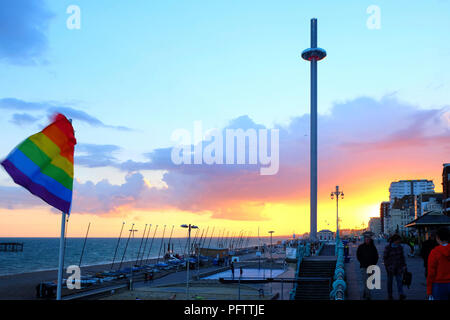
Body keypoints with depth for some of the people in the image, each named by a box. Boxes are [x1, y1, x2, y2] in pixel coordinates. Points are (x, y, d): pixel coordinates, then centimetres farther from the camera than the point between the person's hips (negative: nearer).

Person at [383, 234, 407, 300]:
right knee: (390, 281, 7)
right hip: (390, 267, -3)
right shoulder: (388, 247, -9)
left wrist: (404, 265, 7)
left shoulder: (400, 247, 4)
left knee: (399, 280, -9)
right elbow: (385, 257, -6)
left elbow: (402, 257, 12)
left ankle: (401, 294, -17)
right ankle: (390, 295, 17)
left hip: (398, 267, 3)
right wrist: (387, 266, -12)